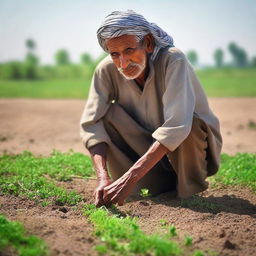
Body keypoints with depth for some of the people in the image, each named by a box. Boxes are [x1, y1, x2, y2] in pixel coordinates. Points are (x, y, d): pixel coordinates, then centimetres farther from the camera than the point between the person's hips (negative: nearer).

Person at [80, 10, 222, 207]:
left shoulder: (173, 61, -28)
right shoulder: (107, 70, -15)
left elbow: (176, 125, -39)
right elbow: (91, 124, -19)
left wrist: (130, 178, -45)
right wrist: (103, 178, -36)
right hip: (148, 152, 3)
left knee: (189, 124, -35)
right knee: (109, 114, -19)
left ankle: (190, 193, -8)